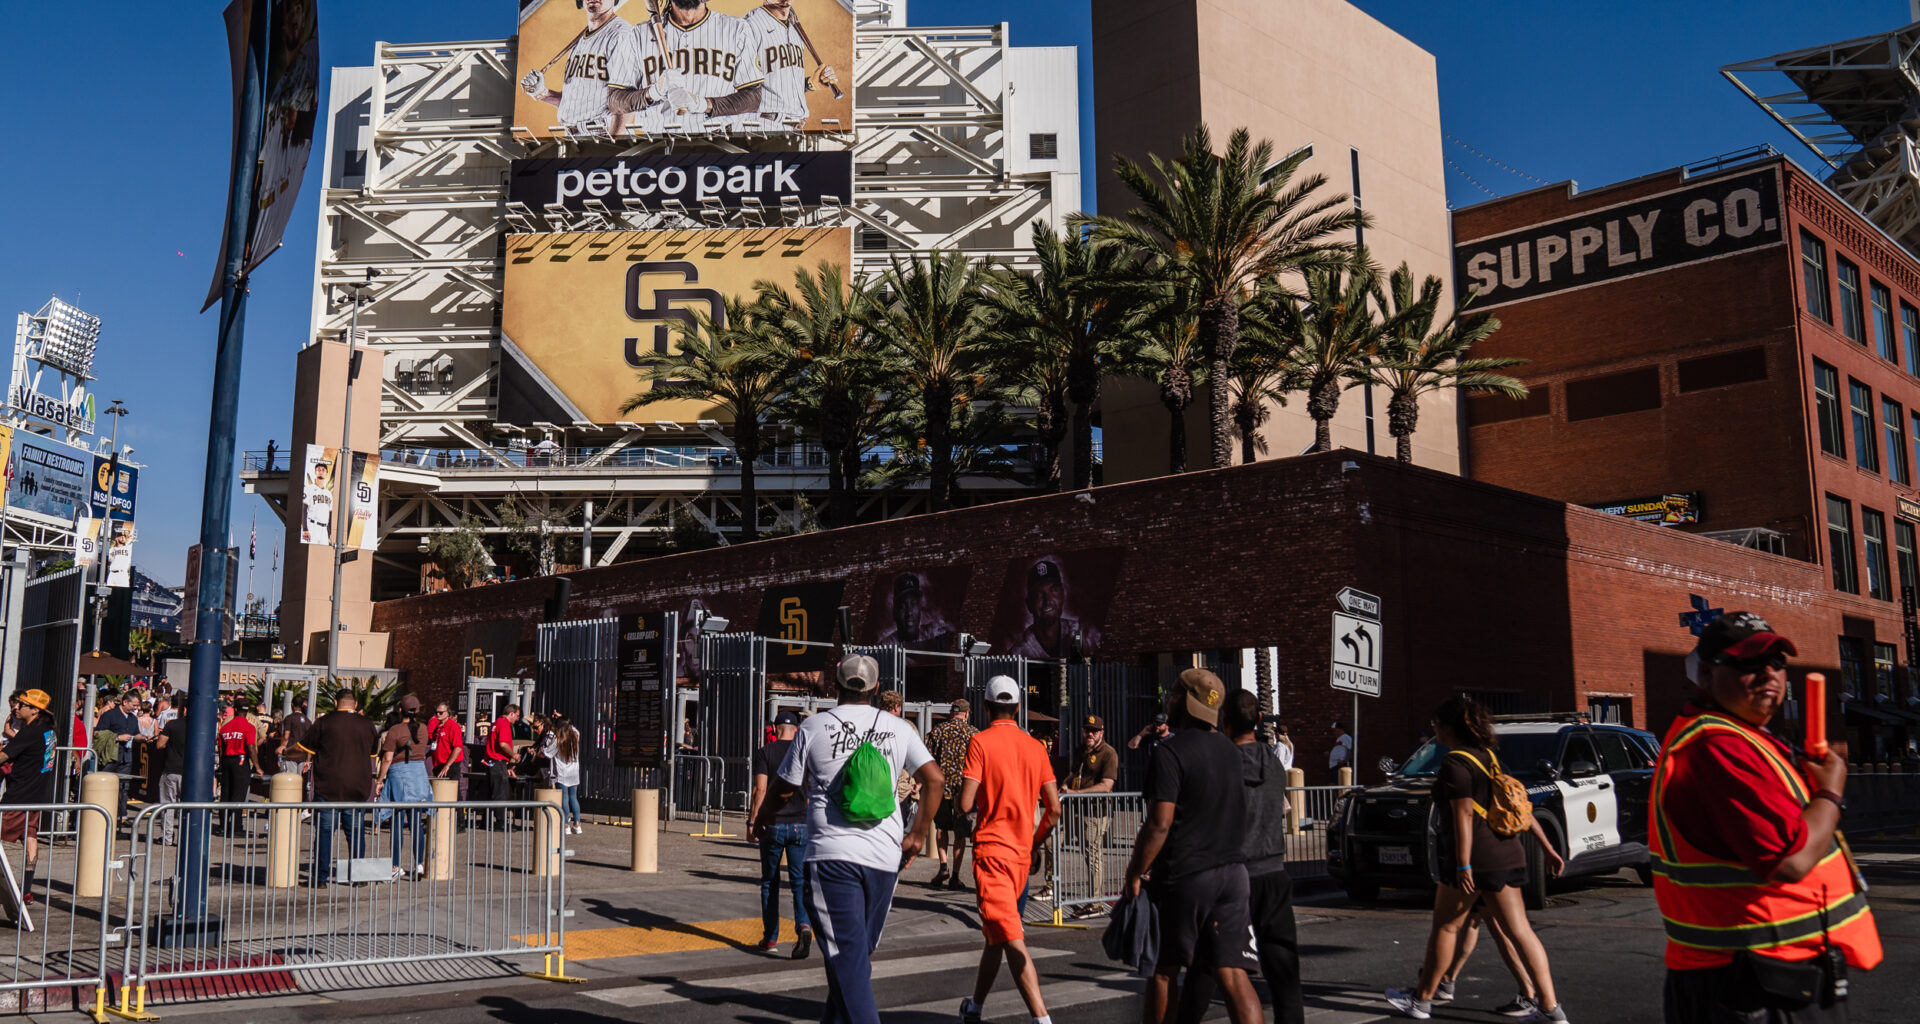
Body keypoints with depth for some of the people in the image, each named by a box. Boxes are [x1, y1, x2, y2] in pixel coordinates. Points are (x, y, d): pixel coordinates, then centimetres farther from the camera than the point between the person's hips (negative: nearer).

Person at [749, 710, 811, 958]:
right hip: (800, 824, 1)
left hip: (773, 825, -1)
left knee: (770, 882, 11)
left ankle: (771, 938, 15)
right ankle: (803, 925, -21)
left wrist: (752, 820, -5)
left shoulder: (764, 752, -2)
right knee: (800, 881, 2)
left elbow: (760, 789, -10)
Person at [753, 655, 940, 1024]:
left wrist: (761, 819, 28)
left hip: (832, 855, -3)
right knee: (860, 950, 18)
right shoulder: (898, 729, 8)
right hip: (885, 857, 3)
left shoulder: (813, 727, 2)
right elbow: (935, 779, 2)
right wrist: (917, 835, 10)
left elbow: (785, 788, 8)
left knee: (846, 954, -5)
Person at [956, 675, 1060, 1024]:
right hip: (1021, 852, 6)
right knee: (994, 934, 20)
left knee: (1011, 939, -10)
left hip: (991, 850, -6)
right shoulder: (1035, 747, 6)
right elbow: (1054, 808, 5)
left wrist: (979, 800, 8)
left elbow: (966, 804, -15)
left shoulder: (981, 742, -9)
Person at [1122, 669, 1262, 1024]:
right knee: (1232, 974, 2)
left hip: (1183, 876, -6)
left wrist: (1134, 874, -10)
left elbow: (1159, 824, -19)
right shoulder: (1230, 751, 11)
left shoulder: (1170, 752, -14)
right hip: (1231, 873, 6)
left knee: (1162, 971, 10)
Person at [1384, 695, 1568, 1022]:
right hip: (1506, 856, 8)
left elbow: (1464, 814, -18)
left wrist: (1463, 866, -20)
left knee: (1445, 927, 6)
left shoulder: (1455, 762, -12)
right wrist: (1547, 847, 19)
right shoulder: (1488, 756, 14)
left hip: (1476, 857, -8)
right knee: (1518, 931, 6)